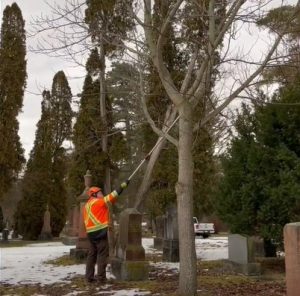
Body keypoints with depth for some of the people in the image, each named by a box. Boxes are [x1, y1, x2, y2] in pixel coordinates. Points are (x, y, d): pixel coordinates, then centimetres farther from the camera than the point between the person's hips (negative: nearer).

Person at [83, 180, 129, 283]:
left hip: (90, 233, 8)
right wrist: (124, 185, 1)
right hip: (101, 232, -8)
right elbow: (113, 195, -5)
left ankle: (89, 277, 13)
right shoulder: (99, 202, -5)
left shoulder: (86, 206, 18)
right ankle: (101, 277, -1)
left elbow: (86, 220, 18)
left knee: (91, 255, 12)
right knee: (103, 255, -1)